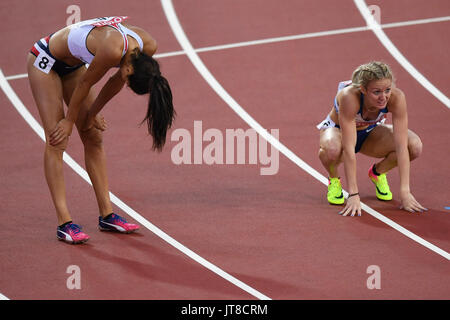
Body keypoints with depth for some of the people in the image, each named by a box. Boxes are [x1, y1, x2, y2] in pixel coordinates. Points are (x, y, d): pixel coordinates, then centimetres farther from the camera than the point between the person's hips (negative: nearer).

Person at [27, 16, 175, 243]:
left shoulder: (148, 47, -17)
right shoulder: (112, 50, -39)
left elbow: (116, 82, -2)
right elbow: (85, 83, -23)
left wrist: (92, 115, 6)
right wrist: (70, 121, -9)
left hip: (73, 64, 8)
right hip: (45, 61, -8)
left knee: (94, 137, 6)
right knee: (56, 142, -11)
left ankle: (107, 215, 12)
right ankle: (64, 223, -11)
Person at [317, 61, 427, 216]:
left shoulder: (396, 97, -31)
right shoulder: (349, 97, -39)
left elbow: (401, 147, -31)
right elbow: (349, 150, -40)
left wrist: (405, 192, -36)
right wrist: (353, 195, -43)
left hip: (370, 132, 3)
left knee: (414, 146, -25)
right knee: (332, 149, -41)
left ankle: (378, 172, 7)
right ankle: (333, 178, -4)